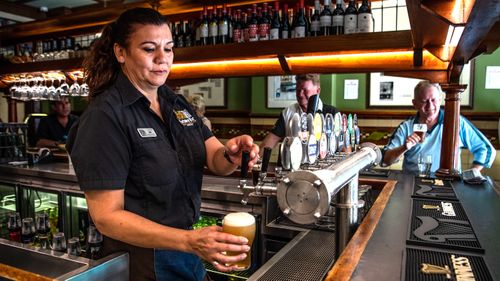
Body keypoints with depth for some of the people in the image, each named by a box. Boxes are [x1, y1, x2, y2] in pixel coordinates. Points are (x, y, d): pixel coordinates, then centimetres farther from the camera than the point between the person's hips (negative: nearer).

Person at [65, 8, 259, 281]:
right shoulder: (104, 116, -19)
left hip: (187, 246, 7)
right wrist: (189, 241, -32)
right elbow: (106, 216, -21)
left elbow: (216, 161, -2)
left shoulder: (176, 103, 3)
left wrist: (231, 154, -25)